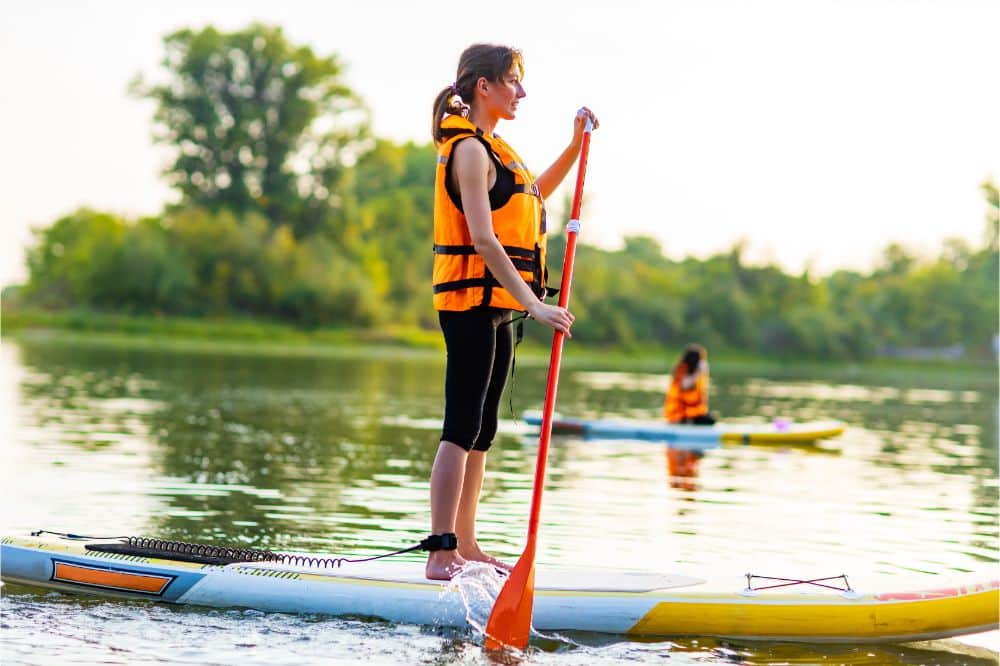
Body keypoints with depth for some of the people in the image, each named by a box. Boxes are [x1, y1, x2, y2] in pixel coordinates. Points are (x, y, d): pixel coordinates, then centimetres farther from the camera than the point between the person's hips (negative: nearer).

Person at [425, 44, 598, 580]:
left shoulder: (490, 147, 17)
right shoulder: (470, 149, -13)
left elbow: (533, 195, 35)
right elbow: (483, 240, -23)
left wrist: (575, 146, 24)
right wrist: (535, 305, -28)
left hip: (495, 306, 10)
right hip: (472, 300, -10)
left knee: (480, 431, 12)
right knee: (462, 428, -11)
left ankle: (465, 544, 18)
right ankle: (440, 553, -12)